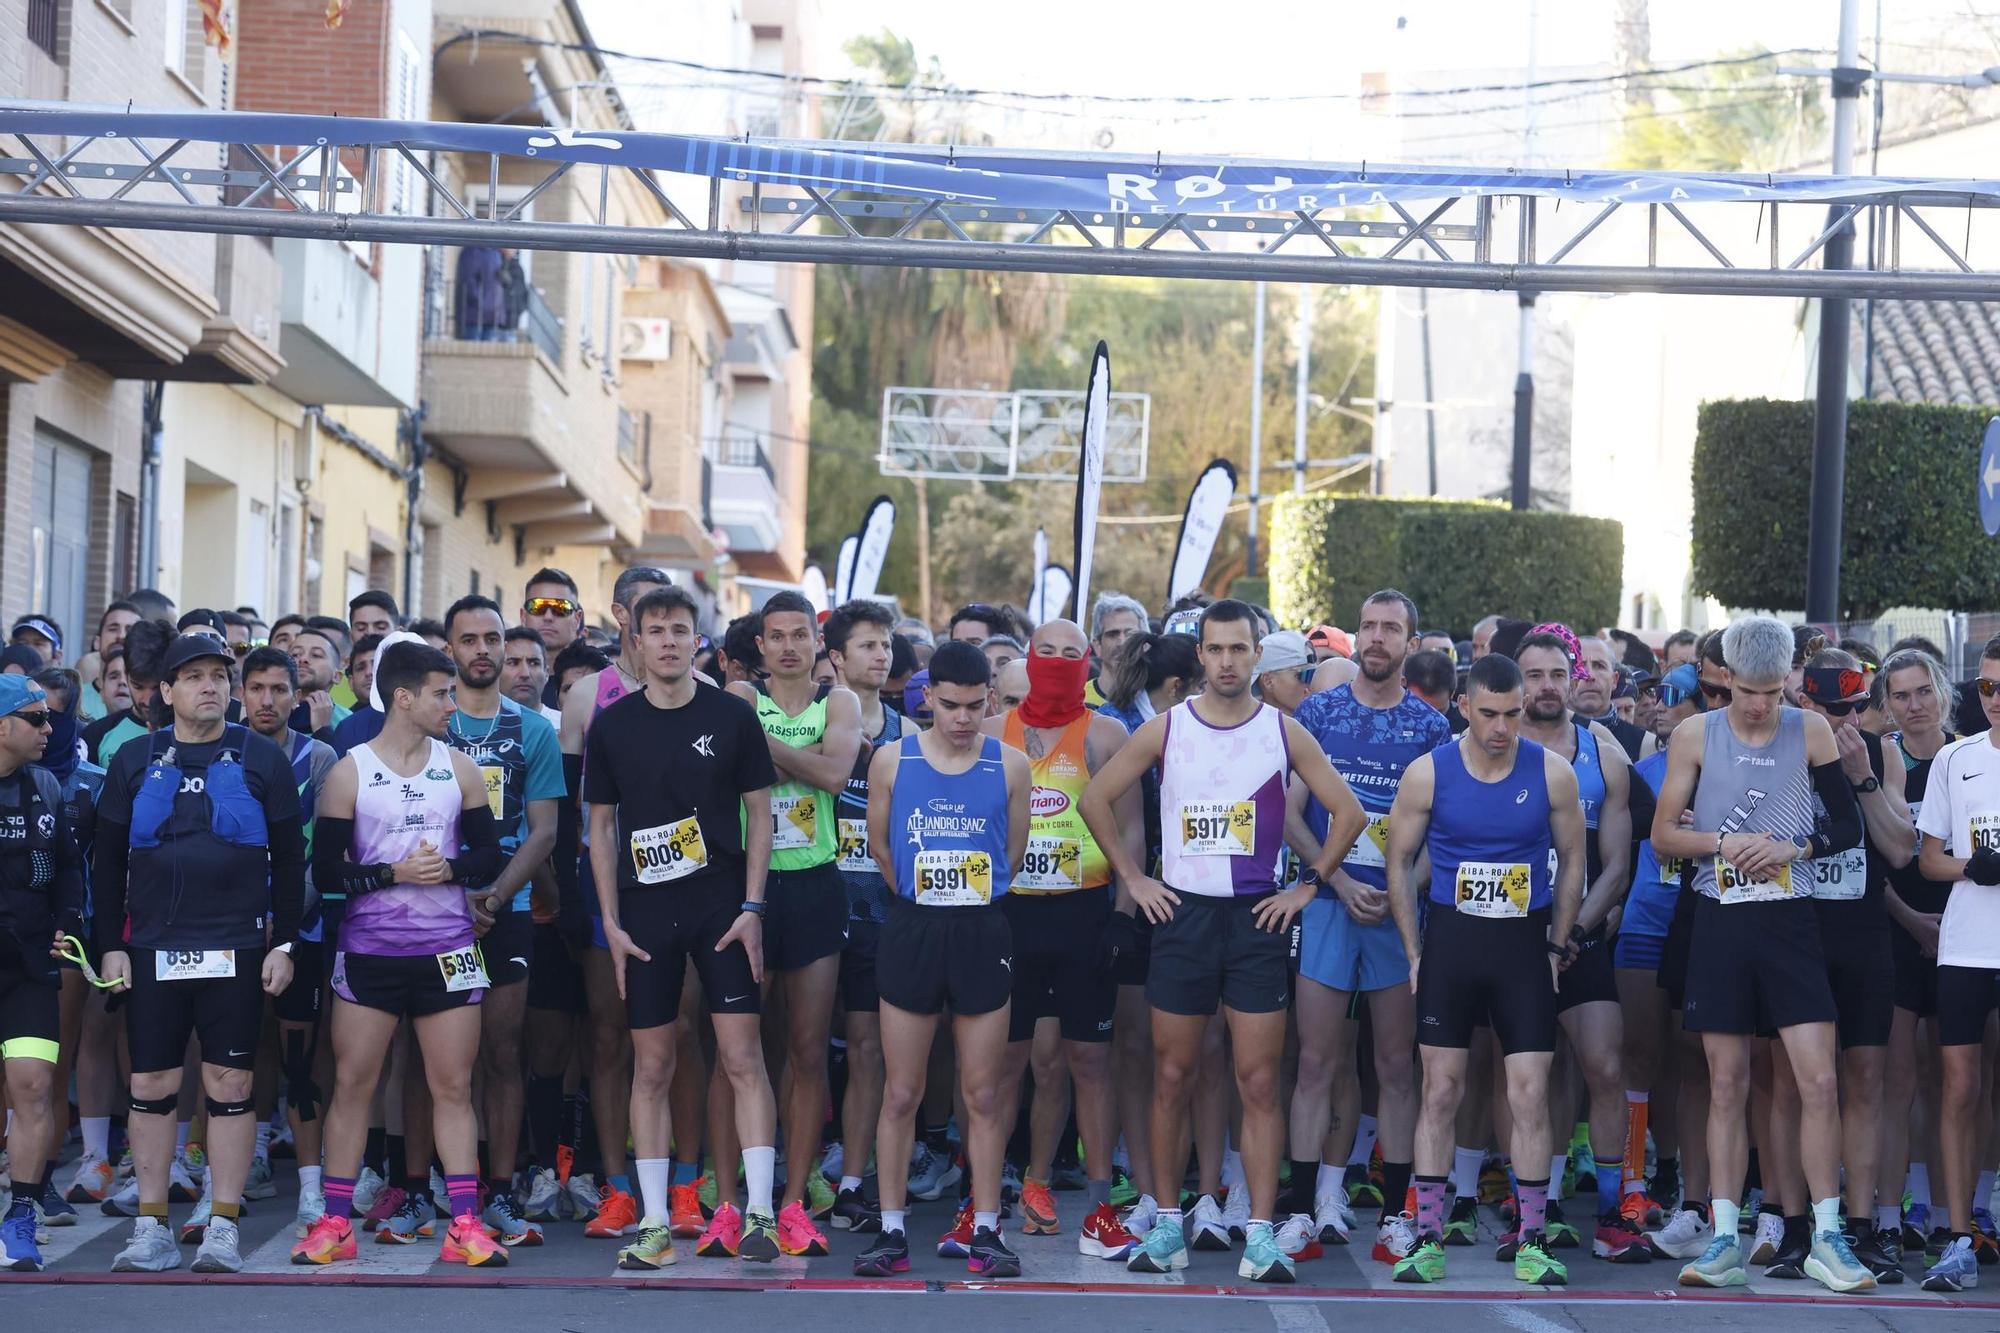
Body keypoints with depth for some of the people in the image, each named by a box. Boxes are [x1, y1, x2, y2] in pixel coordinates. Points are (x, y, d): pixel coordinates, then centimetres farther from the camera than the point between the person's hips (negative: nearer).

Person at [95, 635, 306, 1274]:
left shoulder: (262, 760, 3)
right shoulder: (134, 761, 8)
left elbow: (288, 859, 4)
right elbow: (108, 862, 10)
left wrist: (283, 944, -2)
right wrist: (110, 945, 4)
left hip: (236, 950, -2)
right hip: (152, 950, 2)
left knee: (230, 1087, 0)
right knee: (151, 1088, 3)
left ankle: (223, 1228, 7)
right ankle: (152, 1229, 12)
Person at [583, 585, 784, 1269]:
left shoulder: (732, 716, 1)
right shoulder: (612, 725, 5)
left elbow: (758, 814, 3)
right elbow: (602, 826, 9)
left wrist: (751, 908, -5)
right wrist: (611, 921, 2)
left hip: (721, 903, -2)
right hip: (644, 911, 2)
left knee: (742, 1058, -6)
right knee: (651, 1067, 5)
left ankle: (758, 1214, -2)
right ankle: (655, 1223, 11)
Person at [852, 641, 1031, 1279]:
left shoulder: (1010, 765, 0)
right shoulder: (892, 760, 1)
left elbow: (1013, 853, 8)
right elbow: (880, 844, 11)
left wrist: (973, 899, 11)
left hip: (983, 934, 0)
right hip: (912, 931, 0)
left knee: (983, 1095, 4)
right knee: (899, 1094, 3)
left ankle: (985, 1231, 11)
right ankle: (892, 1230, 10)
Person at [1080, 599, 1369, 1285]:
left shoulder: (1284, 732, 1)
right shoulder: (1164, 730, 2)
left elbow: (1348, 812, 6)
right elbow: (1096, 798, 9)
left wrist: (1307, 886, 1)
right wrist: (1133, 877, 4)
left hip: (1257, 919, -1)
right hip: (1182, 914, 1)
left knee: (1259, 1082, -2)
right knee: (1171, 1078, 5)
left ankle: (1260, 1234, 0)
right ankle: (1167, 1226, 14)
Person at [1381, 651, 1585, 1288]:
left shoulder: (1552, 773, -3)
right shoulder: (1428, 772, -4)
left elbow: (1571, 861, 7)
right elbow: (1398, 861, 4)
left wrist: (1556, 947, 3)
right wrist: (1415, 951, 1)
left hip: (1524, 946, 0)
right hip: (1450, 938, 0)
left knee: (1529, 1094, -3)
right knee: (1440, 1091, 2)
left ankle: (1530, 1241, 6)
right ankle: (1427, 1238, 8)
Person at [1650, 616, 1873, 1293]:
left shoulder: (1811, 731, 3)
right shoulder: (1695, 735, 1)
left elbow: (1849, 826, 6)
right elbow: (1663, 834, 2)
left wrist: (1792, 847, -10)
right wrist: (1725, 842, -14)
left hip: (1790, 921, 0)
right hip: (1720, 922, 0)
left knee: (1818, 1080, -6)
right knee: (1727, 1085, 4)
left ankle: (1827, 1239, 3)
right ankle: (1725, 1241, 8)